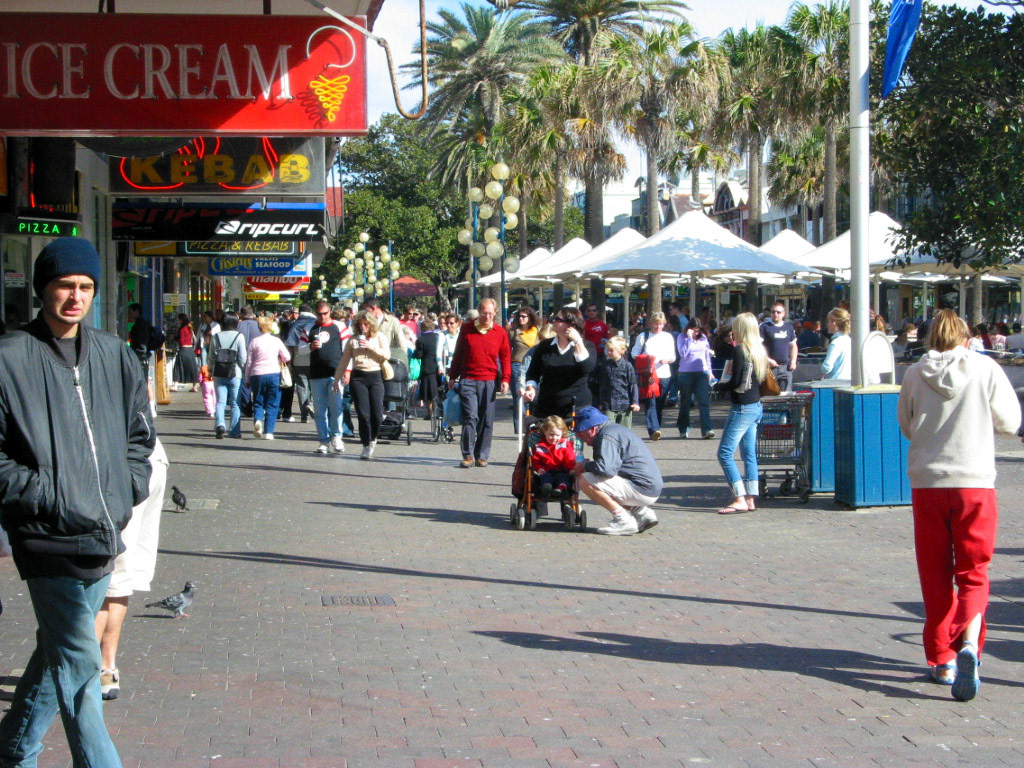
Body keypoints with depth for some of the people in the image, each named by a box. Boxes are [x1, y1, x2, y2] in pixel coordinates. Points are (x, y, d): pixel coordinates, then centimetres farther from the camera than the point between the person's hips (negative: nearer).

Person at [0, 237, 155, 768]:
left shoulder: (113, 355, 10)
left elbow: (139, 436, 20)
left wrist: (127, 495, 8)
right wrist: (49, 499, -14)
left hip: (104, 536, 6)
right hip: (50, 539, -6)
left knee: (59, 651, 18)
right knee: (78, 662, -6)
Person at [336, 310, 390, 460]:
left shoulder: (379, 337, 7)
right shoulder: (353, 339, 9)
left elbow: (387, 354, -5)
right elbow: (344, 360, 13)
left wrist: (371, 346, -14)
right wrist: (337, 378, 13)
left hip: (375, 376, 0)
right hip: (358, 377, 0)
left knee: (376, 414, -5)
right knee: (363, 414, -6)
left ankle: (373, 439, 23)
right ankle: (366, 447, 1)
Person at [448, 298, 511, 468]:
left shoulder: (500, 332, 5)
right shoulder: (467, 328, 6)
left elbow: (505, 357, 9)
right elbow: (458, 353, 13)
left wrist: (505, 379, -1)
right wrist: (452, 376, 13)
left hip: (489, 382, 1)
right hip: (468, 379, -1)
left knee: (486, 420, 3)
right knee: (470, 417, -9)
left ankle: (482, 456, 12)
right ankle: (468, 455, -4)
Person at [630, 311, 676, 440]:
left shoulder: (668, 337, 16)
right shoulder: (643, 336, 9)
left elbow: (673, 356, 15)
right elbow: (635, 352, 7)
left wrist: (667, 359, -7)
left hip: (663, 374, 3)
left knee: (660, 404, 4)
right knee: (650, 403, -13)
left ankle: (655, 430, 13)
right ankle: (654, 430, -23)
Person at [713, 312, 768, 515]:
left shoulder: (739, 350, -14)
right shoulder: (760, 350, 10)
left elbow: (735, 382, -19)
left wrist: (718, 386, -1)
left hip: (742, 408, -9)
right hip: (756, 406, 9)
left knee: (725, 453, -7)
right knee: (749, 454, 12)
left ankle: (740, 500, -13)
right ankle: (751, 498, 12)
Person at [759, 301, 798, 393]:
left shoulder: (789, 327, 14)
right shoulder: (764, 326, -1)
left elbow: (793, 346, 22)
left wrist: (793, 361, 7)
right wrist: (767, 360, -15)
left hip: (786, 367, 4)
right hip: (770, 367, -4)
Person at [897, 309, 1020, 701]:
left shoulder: (915, 374, 0)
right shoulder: (986, 369, -3)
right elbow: (1010, 422, 4)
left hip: (926, 481, 1)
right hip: (975, 481, -1)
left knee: (935, 576, 12)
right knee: (973, 572, 5)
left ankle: (942, 660, 16)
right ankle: (968, 642, -19)